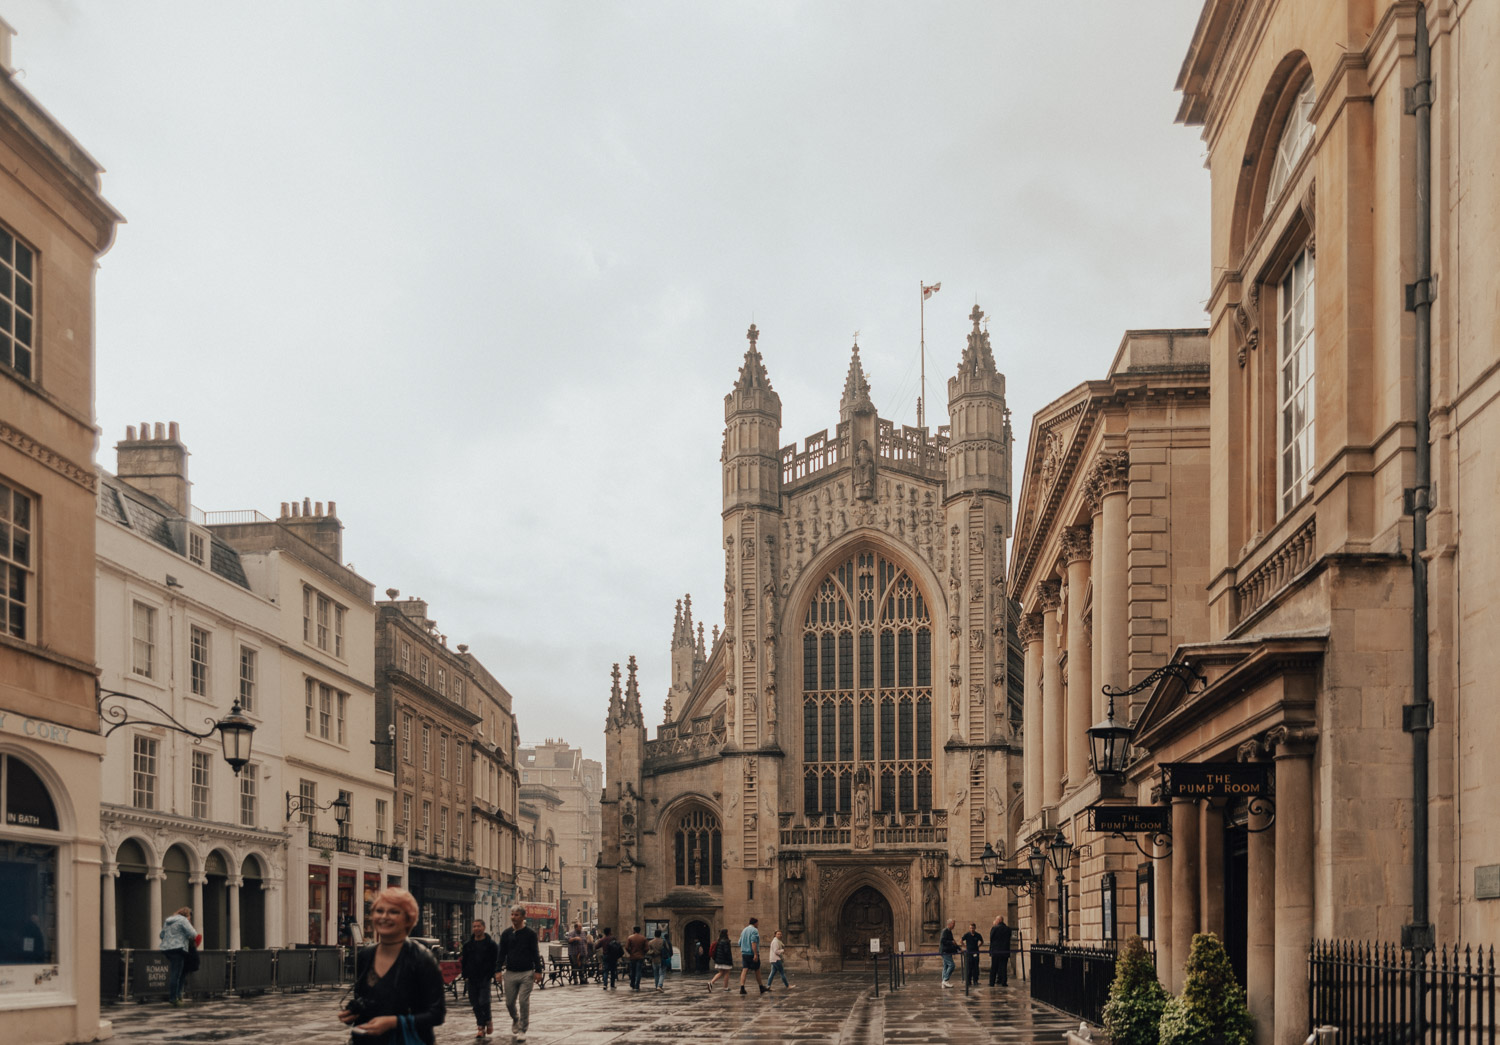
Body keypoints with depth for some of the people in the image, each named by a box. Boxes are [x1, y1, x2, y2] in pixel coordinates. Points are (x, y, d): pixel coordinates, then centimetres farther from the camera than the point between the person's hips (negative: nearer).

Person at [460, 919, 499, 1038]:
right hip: (471, 979, 4)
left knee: (483, 1001, -12)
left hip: (485, 978, -4)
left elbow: (495, 961, 0)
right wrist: (465, 976, 5)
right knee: (475, 1004, 4)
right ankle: (481, 1027, 12)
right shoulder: (468, 944, 10)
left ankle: (488, 1021, 13)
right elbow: (463, 961, 13)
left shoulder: (491, 944, 0)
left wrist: (491, 976, -8)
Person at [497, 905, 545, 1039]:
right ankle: (515, 1020, 36)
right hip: (510, 973, 3)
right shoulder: (506, 934, 6)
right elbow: (502, 953, 9)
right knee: (510, 1002, 7)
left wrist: (538, 971, -7)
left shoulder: (530, 933, -1)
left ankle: (522, 1029, 4)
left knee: (524, 1002, -6)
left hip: (526, 973, -3)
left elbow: (536, 953, 0)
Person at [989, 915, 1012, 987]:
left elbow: (991, 939, -4)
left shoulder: (994, 928, -10)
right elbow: (1009, 939, 9)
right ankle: (1003, 982, 2)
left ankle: (992, 982, 7)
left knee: (993, 968, 6)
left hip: (995, 951, -2)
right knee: (1004, 967, 6)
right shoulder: (1008, 929, 2)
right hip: (1005, 951, 2)